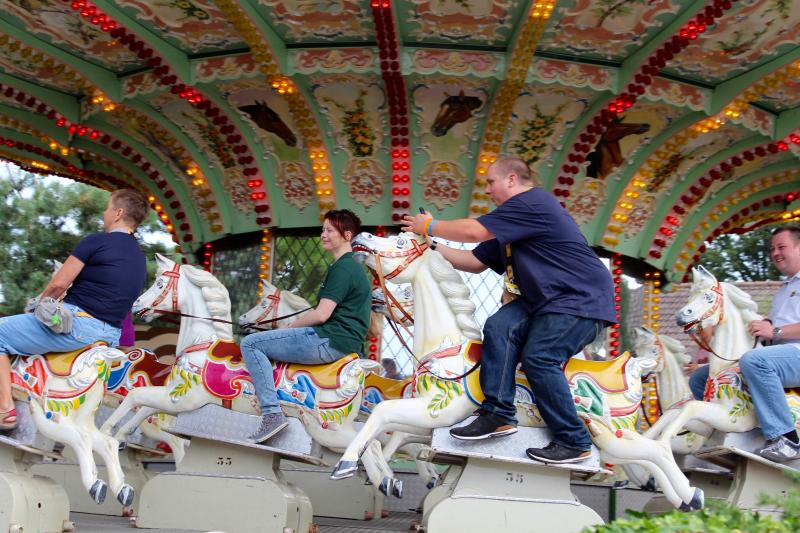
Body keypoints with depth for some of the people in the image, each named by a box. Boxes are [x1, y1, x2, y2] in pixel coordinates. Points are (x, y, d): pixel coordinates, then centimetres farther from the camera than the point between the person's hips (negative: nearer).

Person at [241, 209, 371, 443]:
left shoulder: (343, 268, -11)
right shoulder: (353, 267, 21)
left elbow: (321, 314, -18)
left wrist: (289, 328, -3)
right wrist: (291, 328, 17)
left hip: (329, 342, -11)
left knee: (250, 343, -10)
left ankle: (272, 412, -19)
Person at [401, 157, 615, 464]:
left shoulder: (531, 202, -15)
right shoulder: (508, 226, 18)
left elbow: (473, 231, -21)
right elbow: (475, 262, 19)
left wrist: (431, 227, -6)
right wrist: (432, 246, 11)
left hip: (582, 299, -9)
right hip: (544, 299, 9)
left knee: (538, 358, -22)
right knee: (499, 327, -11)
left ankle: (574, 442, -11)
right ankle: (499, 414, -12)